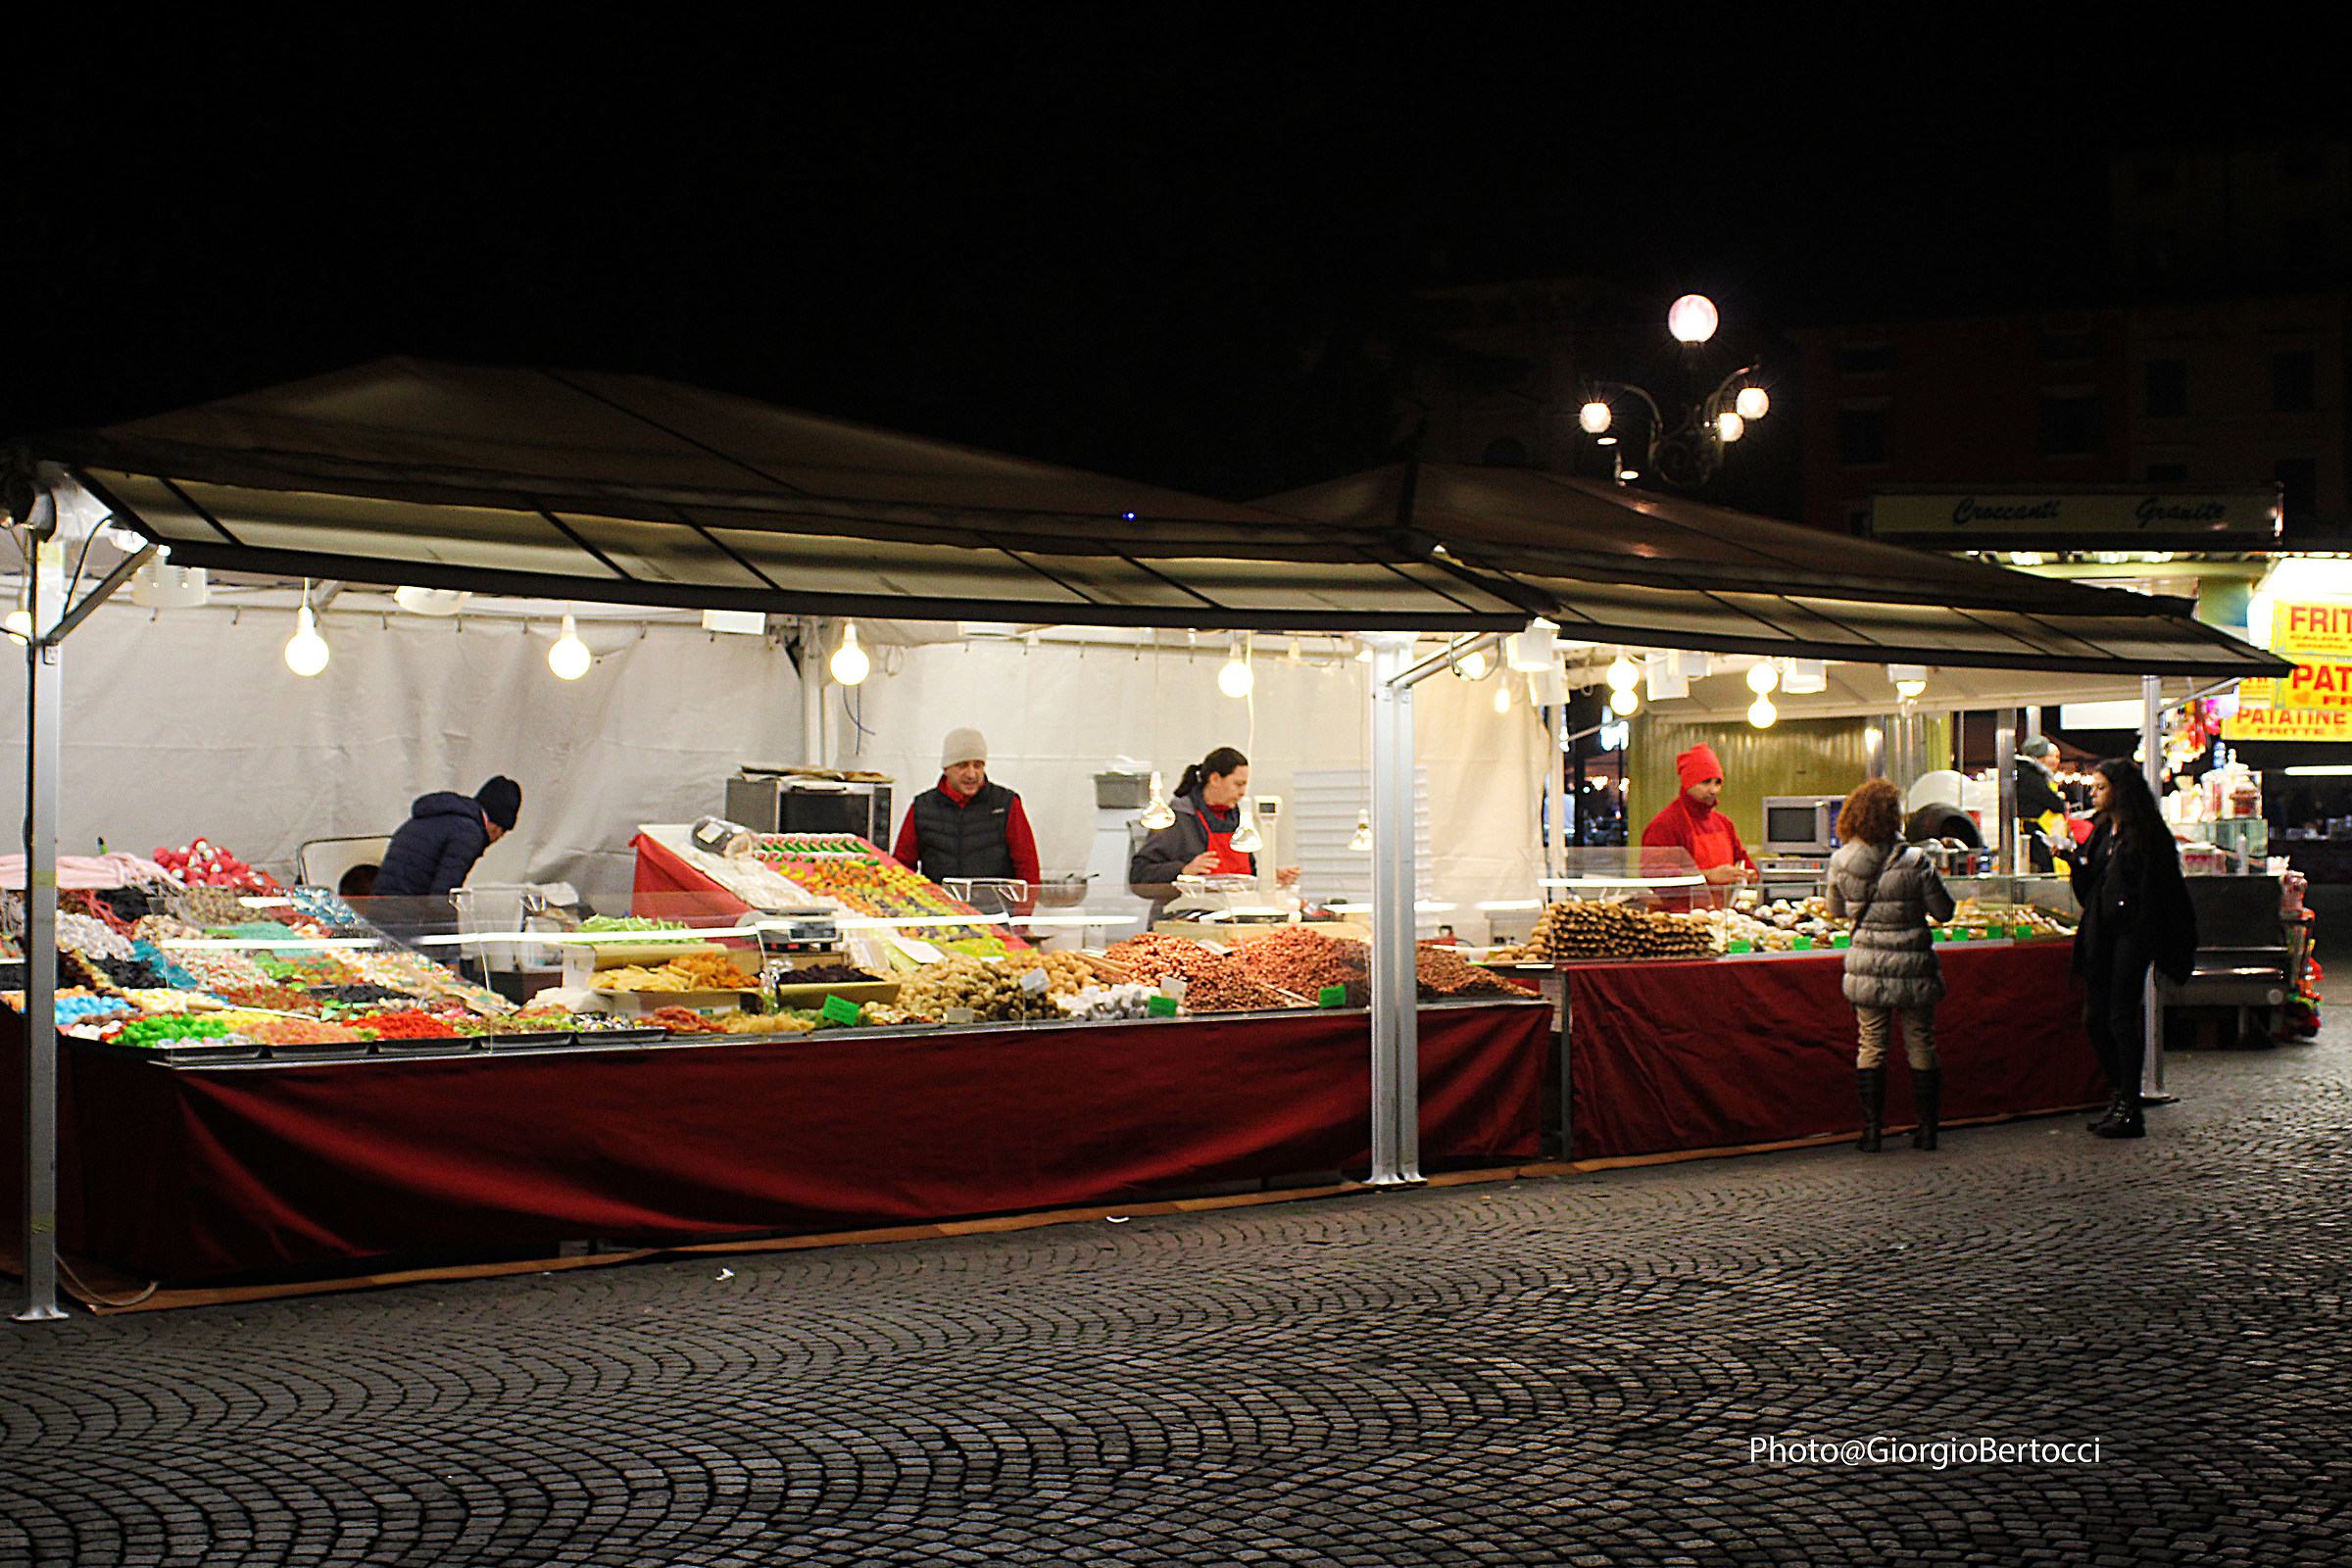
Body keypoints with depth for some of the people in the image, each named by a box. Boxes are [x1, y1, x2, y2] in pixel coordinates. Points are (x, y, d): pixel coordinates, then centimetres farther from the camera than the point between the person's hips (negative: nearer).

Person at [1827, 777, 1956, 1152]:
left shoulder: (1841, 862, -5)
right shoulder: (1914, 862, -15)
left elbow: (1836, 909, 11)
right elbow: (1944, 910, -5)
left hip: (1866, 967, 2)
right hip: (1912, 966, -2)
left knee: (1871, 1045, 10)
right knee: (1921, 1045, 11)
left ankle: (1871, 1130, 9)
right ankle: (1928, 1128, 18)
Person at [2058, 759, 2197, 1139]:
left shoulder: (2147, 833, -7)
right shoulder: (2101, 830, 15)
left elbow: (2157, 889, -11)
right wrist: (2073, 860, 1)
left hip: (2132, 931, -8)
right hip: (2101, 930, 8)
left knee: (2121, 1016, -7)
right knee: (2094, 1017, 7)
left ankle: (2130, 1109, 0)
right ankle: (2121, 1095, 21)